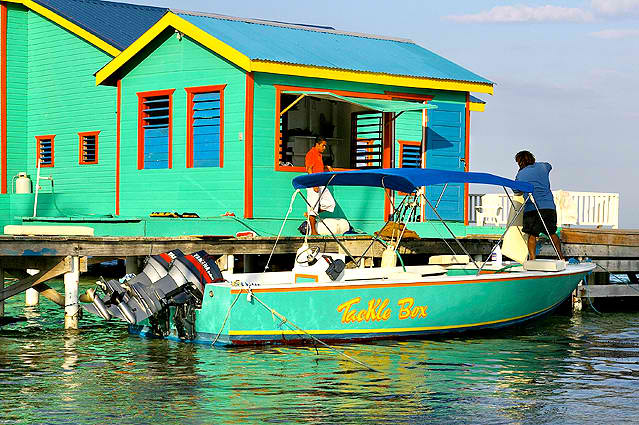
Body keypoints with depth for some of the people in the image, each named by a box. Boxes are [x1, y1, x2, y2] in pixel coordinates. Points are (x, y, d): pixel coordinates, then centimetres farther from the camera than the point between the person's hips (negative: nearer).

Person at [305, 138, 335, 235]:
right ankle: (313, 231, -5)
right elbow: (309, 170, -16)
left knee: (330, 203, 5)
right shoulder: (311, 154, -9)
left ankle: (312, 215, 16)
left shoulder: (319, 155, 19)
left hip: (321, 184, 9)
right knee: (313, 206, -7)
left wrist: (327, 168, 10)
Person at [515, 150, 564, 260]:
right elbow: (549, 166, 38)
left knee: (532, 235, 1)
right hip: (549, 206, 3)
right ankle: (561, 256, 19)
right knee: (552, 233, 15)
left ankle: (532, 258, -10)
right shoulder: (542, 167, 14)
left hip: (531, 208, -3)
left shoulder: (520, 174, 5)